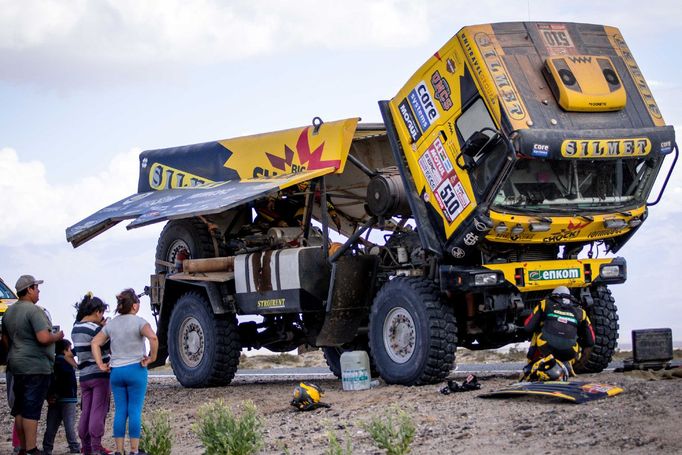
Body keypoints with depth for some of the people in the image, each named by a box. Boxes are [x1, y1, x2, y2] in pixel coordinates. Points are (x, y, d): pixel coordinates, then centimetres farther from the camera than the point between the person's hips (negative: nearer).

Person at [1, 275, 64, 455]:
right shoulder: (34, 310, -15)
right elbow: (44, 338, -23)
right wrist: (58, 336, -5)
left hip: (16, 365, 9)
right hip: (36, 366, -9)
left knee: (20, 409, 12)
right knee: (32, 409, -8)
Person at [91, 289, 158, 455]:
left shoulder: (111, 324, 9)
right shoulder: (138, 322, -8)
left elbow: (95, 343, 8)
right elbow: (153, 338, -24)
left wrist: (101, 365, 7)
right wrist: (152, 357, -12)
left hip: (116, 372, 5)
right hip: (136, 370, -5)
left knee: (120, 411, 7)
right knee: (135, 411, -1)